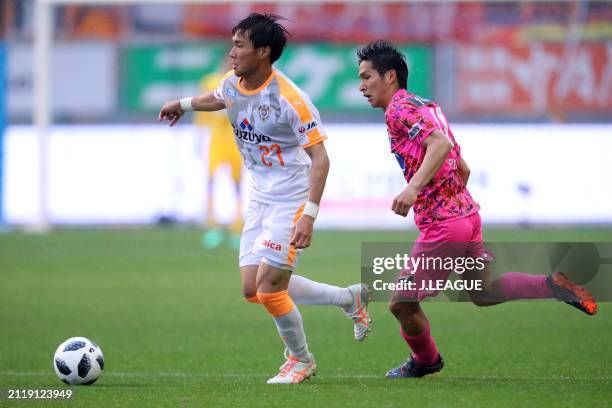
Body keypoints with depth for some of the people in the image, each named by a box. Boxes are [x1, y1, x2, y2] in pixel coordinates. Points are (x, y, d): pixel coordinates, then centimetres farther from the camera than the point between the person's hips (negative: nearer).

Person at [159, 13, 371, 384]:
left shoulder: (289, 99, -23)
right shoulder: (233, 85, 0)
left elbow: (320, 158, -23)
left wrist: (309, 215, -30)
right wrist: (184, 104, 31)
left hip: (291, 201, -8)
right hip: (260, 198, 8)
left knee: (268, 287, -11)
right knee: (253, 289, 5)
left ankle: (301, 360, 16)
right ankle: (350, 298, 22)